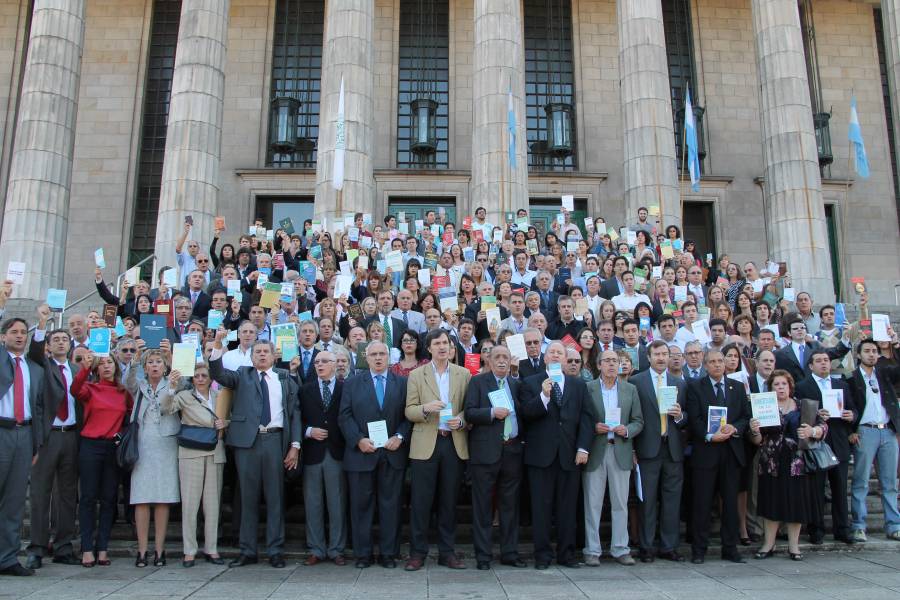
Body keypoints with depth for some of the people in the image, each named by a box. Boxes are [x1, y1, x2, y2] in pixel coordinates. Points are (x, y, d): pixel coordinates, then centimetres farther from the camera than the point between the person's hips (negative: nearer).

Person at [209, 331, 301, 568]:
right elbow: (218, 374, -4)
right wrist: (217, 345, -17)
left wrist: (295, 445, -1)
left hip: (275, 440, 0)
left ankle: (276, 552, 13)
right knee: (248, 497, 7)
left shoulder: (285, 378, 11)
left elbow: (295, 412, 7)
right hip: (247, 440, 0)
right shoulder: (243, 375, 13)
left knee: (275, 497, 4)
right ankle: (248, 551, 16)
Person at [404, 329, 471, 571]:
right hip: (425, 444, -1)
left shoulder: (464, 374, 9)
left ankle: (447, 552, 18)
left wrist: (461, 419, -11)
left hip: (454, 443, 1)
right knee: (420, 500, 0)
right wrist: (426, 408, -18)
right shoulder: (416, 375, 6)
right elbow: (409, 411, 1)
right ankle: (417, 552, 11)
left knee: (449, 501, 7)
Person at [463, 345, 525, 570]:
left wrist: (521, 437, 1)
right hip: (486, 451, -4)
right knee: (483, 506, 2)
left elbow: (523, 413, 16)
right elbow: (469, 413, -6)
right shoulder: (477, 381, 2)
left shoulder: (516, 384, 15)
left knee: (510, 505, 10)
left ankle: (510, 553, 19)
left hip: (512, 451, 4)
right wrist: (492, 413, -18)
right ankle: (483, 555, 11)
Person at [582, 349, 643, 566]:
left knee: (620, 503, 7)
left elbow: (638, 421, 9)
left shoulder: (630, 389, 10)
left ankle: (620, 549, 17)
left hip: (620, 452, 2)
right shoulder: (587, 388, 2)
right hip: (594, 452, -2)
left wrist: (627, 430, -10)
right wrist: (593, 427, -15)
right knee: (592, 504, 2)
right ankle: (592, 550, 11)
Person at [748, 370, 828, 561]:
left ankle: (794, 545, 18)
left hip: (796, 463, 0)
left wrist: (812, 431, -18)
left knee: (795, 502, 4)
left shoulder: (803, 406, 6)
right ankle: (769, 544, 15)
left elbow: (823, 427, 2)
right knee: (772, 503, 4)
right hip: (772, 464, 0)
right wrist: (755, 431, -19)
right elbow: (758, 441, 2)